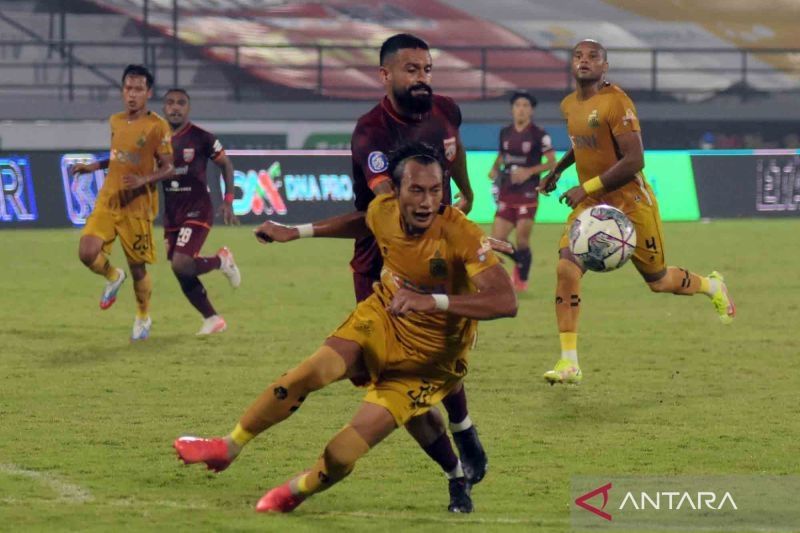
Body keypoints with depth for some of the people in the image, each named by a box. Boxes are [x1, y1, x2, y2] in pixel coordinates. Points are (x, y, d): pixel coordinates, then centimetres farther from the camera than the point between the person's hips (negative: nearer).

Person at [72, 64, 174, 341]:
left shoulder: (157, 126, -10)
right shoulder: (116, 121, 10)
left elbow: (168, 168, -9)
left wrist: (143, 180, -26)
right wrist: (94, 166, 12)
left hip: (137, 204, -5)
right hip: (108, 199, 5)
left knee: (137, 267, 3)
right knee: (87, 253, -14)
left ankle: (143, 318, 28)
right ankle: (113, 278, 20)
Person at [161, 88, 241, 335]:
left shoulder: (201, 138, -9)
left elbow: (226, 165, 2)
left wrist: (228, 200, -4)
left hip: (197, 210, -5)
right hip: (171, 213, 5)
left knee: (181, 265, -21)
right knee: (182, 275, 5)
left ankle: (221, 260, 8)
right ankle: (213, 319, 21)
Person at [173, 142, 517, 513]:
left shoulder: (462, 235, -30)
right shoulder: (384, 210, -13)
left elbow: (506, 301, -40)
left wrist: (434, 301, -51)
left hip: (431, 360, -4)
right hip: (382, 319, 4)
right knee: (312, 372, -20)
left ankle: (295, 492, 22)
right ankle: (227, 449, 2)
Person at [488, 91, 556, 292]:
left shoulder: (539, 135, -5)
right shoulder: (505, 133, 9)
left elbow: (552, 163, -5)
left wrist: (529, 171, -17)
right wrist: (495, 168, 4)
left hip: (527, 194, -5)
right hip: (506, 193, 5)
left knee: (522, 240, -6)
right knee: (497, 240, -1)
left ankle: (522, 280, 12)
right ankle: (519, 262, 27)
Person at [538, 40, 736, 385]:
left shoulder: (616, 102, -19)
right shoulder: (569, 106, 6)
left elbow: (634, 160, -24)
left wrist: (587, 188, -26)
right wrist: (557, 171, 23)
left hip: (630, 203, -6)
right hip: (590, 203, 6)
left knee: (658, 281, 8)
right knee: (566, 269, -16)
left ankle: (711, 286, 43)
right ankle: (569, 363, -13)